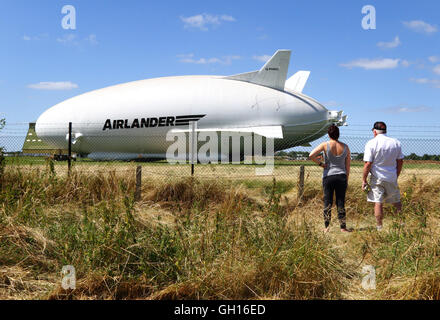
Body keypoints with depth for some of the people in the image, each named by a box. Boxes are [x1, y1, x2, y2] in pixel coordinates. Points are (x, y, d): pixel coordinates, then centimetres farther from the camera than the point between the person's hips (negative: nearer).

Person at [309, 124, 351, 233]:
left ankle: (326, 226, 2)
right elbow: (348, 166, 6)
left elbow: (311, 155, -17)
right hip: (341, 176, 2)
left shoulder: (325, 145, -7)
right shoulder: (345, 147, 2)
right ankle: (343, 227, 9)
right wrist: (346, 180, 13)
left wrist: (320, 163, -3)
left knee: (328, 201, 5)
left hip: (328, 176, -1)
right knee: (341, 202, 6)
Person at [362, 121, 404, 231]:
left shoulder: (371, 143, -9)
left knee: (378, 203, 0)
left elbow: (368, 163, -13)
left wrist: (364, 180, -6)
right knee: (396, 201, 15)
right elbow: (400, 161, 8)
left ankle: (379, 227, 2)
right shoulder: (396, 143, 4)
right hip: (392, 178, 4)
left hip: (376, 178, -4)